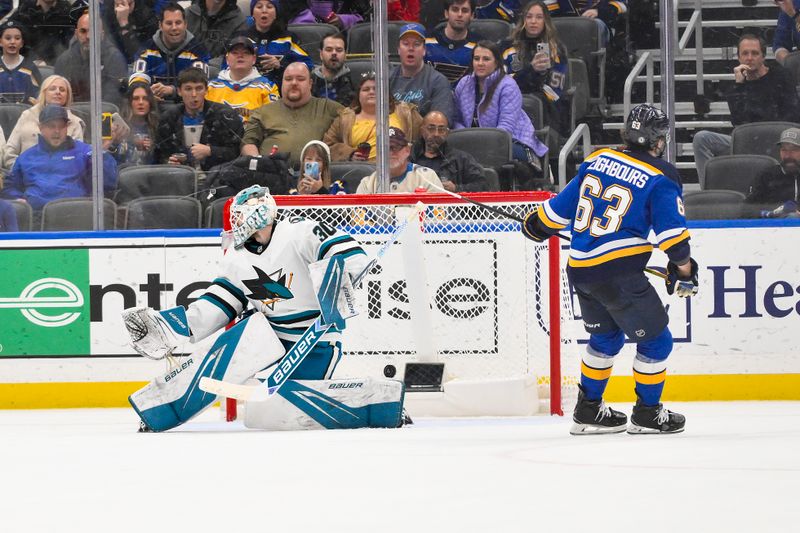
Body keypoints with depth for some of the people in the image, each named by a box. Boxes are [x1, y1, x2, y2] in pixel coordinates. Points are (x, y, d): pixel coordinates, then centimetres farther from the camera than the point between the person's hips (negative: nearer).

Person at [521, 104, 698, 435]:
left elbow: (562, 205, 15)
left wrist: (538, 224, 32)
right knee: (655, 339, 7)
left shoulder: (598, 160, 9)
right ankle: (647, 414, 11)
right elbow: (672, 232, -10)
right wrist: (684, 270, 2)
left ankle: (588, 411, 29)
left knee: (606, 336, 25)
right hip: (618, 272, -7)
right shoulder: (660, 178, -7)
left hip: (579, 268, 7)